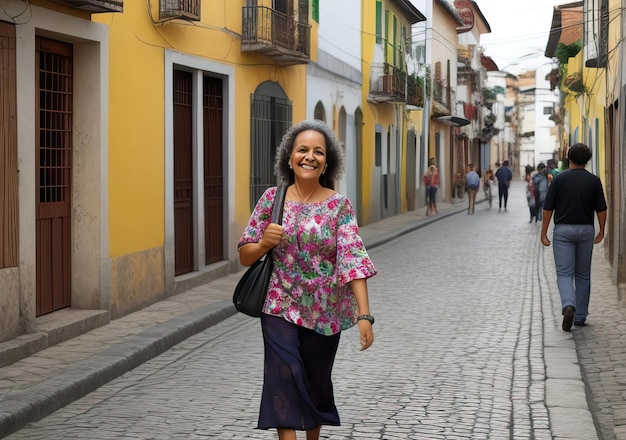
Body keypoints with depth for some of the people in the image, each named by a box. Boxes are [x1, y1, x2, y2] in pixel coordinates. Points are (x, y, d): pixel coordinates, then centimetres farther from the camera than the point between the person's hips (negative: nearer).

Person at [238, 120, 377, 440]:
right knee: (285, 379, -12)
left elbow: (354, 260, -16)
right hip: (281, 308, 0)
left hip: (324, 312, 0)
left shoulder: (339, 205, -7)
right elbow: (245, 256, 3)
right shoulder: (272, 199, -3)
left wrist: (364, 315, -25)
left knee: (316, 382, 15)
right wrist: (264, 242, -19)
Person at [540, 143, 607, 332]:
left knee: (564, 273, -1)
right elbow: (601, 210, 0)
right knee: (583, 274, 14)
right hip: (586, 230, 2)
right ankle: (580, 316, 18)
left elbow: (548, 208, -5)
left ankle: (569, 306, -27)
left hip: (563, 230, -2)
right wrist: (601, 231, 15)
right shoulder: (594, 181, -1)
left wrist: (543, 233, 2)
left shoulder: (559, 178, -4)